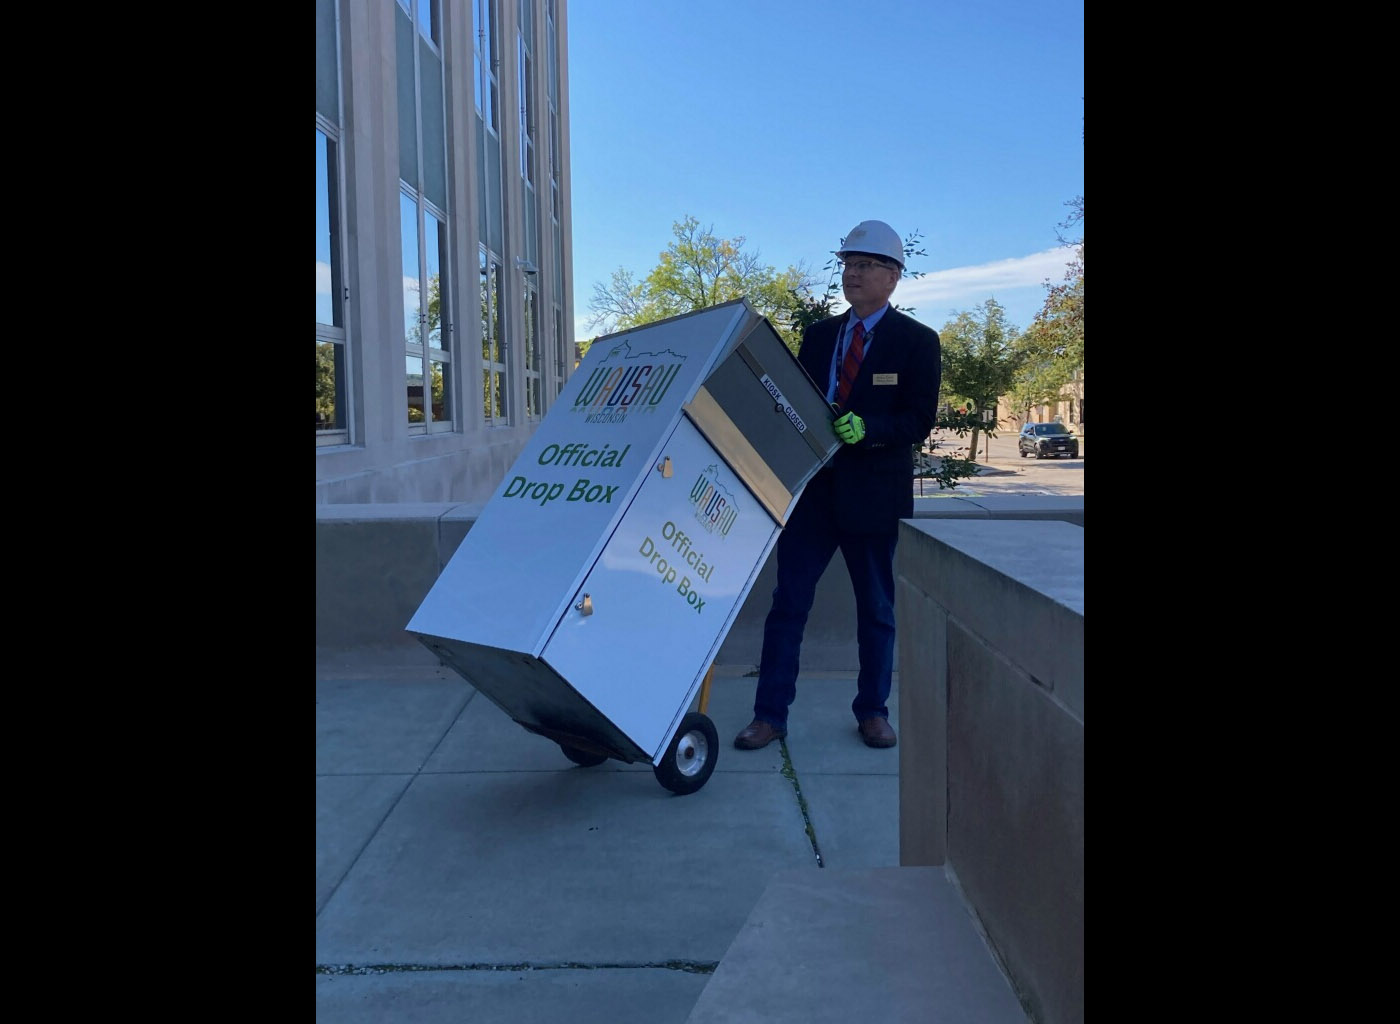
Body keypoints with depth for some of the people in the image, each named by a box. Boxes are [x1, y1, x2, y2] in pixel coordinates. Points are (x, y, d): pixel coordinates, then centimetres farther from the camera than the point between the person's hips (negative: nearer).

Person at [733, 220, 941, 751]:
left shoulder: (917, 341, -1)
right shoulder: (818, 335, 12)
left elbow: (920, 420, -8)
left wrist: (868, 428, -24)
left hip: (875, 493, -3)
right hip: (812, 488, 3)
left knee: (877, 609, 10)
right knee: (787, 603, 2)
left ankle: (873, 711, 26)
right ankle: (770, 714, 10)